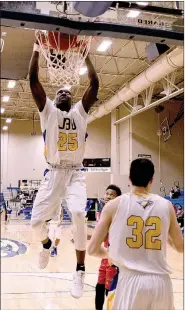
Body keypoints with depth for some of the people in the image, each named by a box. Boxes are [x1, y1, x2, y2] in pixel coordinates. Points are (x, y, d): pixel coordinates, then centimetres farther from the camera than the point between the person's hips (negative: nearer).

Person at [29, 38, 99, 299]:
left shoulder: (80, 111, 11)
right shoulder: (48, 110, 7)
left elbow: (94, 83, 3)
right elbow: (33, 80, -1)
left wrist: (85, 55, 4)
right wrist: (37, 49, 0)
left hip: (75, 174, 0)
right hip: (54, 174, 1)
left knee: (78, 214, -25)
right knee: (36, 221, -5)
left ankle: (80, 270, -11)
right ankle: (47, 244, 35)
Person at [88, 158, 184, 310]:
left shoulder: (115, 205, -4)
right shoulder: (166, 205, 2)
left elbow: (93, 249, -3)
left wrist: (109, 254, 19)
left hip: (131, 280, -3)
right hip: (161, 281, 3)